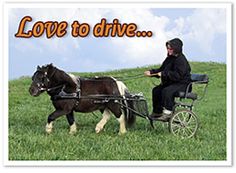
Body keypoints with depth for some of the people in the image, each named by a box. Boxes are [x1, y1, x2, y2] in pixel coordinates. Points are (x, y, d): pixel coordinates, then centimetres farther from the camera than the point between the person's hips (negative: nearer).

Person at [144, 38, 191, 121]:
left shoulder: (181, 60, -19)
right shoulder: (170, 58, 11)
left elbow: (177, 75, -28)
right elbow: (161, 70, 16)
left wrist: (164, 74, -27)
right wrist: (151, 72, 1)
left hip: (182, 84, -10)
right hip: (172, 82, 10)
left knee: (166, 91, -32)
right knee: (156, 90, 7)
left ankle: (167, 113, -26)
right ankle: (157, 112, 15)